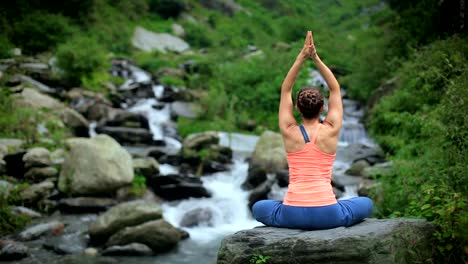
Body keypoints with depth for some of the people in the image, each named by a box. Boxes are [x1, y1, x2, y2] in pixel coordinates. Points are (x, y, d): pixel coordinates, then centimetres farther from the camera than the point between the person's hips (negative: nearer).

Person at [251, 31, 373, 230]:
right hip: (327, 215, 0)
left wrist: (302, 57, 7)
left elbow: (285, 90, 12)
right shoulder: (331, 131, 1)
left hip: (292, 215, 0)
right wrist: (316, 58, 6)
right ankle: (333, 226, 14)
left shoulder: (289, 132, 2)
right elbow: (335, 89, 11)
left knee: (258, 208, 33)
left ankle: (290, 225, 14)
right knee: (367, 203, 29)